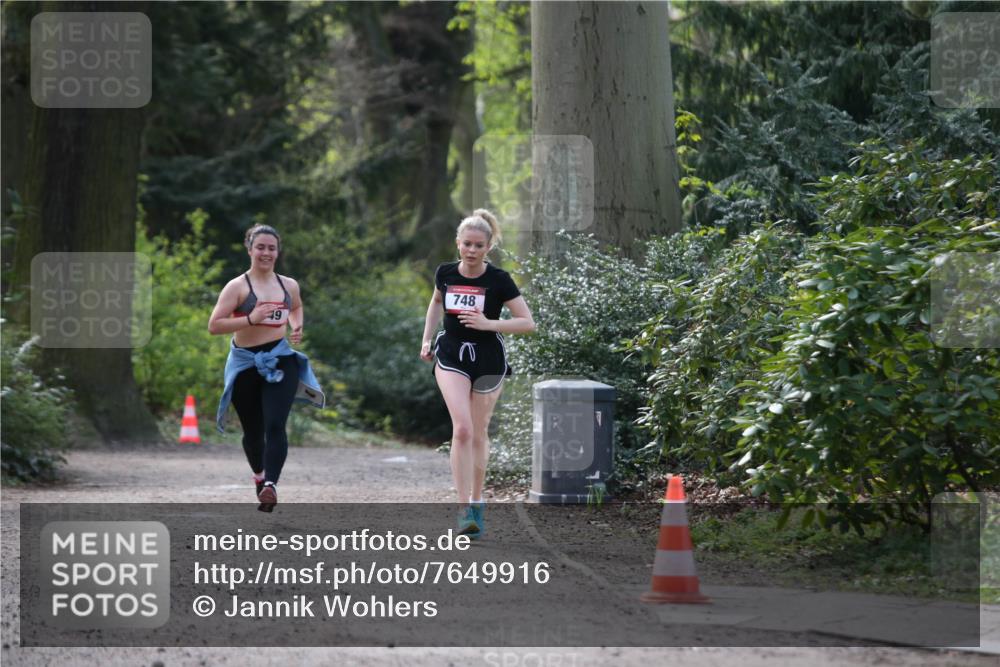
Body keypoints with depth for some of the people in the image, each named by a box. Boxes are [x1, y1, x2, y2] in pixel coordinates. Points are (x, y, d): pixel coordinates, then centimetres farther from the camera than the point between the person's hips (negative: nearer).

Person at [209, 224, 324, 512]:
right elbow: (214, 325, -12)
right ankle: (259, 475, 39)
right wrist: (250, 319, -23)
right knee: (253, 431, 10)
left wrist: (297, 328, 11)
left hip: (280, 361, 2)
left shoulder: (289, 285, 9)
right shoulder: (237, 287, -5)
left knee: (275, 425, -18)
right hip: (246, 365, -2)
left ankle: (271, 484, -28)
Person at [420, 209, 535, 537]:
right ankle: (464, 508, -20)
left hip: (488, 359, -1)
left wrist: (488, 323, -22)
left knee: (478, 433, 10)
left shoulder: (498, 280, -12)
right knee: (462, 429, -16)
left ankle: (476, 501, 30)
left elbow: (528, 323, -11)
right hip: (451, 357, 1)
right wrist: (427, 339, 13)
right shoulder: (445, 273, -3)